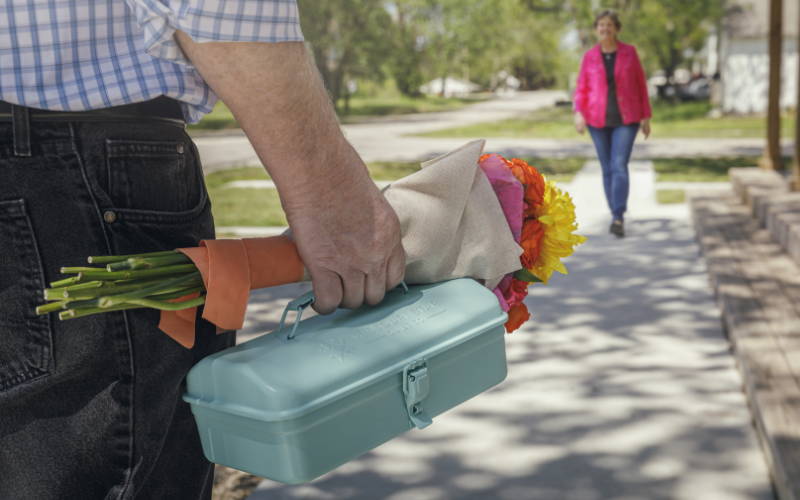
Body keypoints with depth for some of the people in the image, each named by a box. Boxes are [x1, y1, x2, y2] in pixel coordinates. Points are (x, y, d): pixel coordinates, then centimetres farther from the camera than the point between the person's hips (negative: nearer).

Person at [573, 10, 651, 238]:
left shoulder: (629, 52, 1)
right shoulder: (589, 56, 3)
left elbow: (640, 84, 4)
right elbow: (581, 90, 0)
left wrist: (646, 117, 2)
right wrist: (579, 114, -19)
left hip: (625, 119, -2)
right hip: (599, 120, 2)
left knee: (620, 167, -16)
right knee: (608, 169, 7)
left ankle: (618, 219, -20)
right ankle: (617, 215, 23)